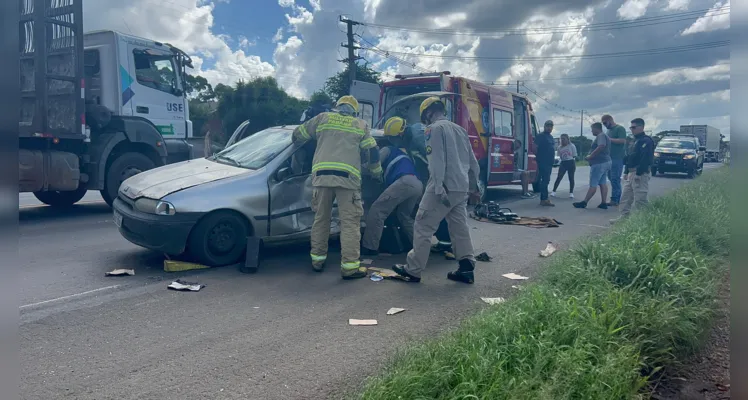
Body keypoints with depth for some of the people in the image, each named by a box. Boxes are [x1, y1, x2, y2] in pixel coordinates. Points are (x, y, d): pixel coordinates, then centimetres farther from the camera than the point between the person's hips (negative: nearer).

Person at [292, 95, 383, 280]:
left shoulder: (323, 118, 19)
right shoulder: (361, 125, 19)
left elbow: (297, 135, 27)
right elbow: (372, 152, 18)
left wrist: (296, 140, 51)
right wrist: (377, 173, 35)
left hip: (322, 176, 2)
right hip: (347, 178, -2)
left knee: (321, 219, 15)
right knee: (350, 222, 0)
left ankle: (317, 259, 22)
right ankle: (350, 266, -3)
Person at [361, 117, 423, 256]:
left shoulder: (388, 150, 20)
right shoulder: (405, 150, 38)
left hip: (405, 182, -7)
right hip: (418, 185, 7)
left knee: (377, 210, -9)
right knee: (405, 216, 26)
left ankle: (369, 247, -17)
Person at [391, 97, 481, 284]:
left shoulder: (434, 128, -4)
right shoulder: (460, 129, 20)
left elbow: (437, 160, -16)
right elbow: (473, 162, 22)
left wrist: (439, 188, -22)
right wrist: (474, 187, 27)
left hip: (444, 188, -8)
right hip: (462, 188, 8)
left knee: (423, 227, -2)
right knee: (460, 228, 11)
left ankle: (413, 270, 2)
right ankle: (466, 269, 11)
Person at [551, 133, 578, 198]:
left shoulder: (572, 146, 0)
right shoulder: (560, 147, 9)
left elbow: (574, 156, 0)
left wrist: (575, 165, -5)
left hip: (570, 162, -3)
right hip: (563, 163, 3)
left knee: (571, 178, 1)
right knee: (559, 177, -3)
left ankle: (571, 193, 8)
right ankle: (553, 191, -3)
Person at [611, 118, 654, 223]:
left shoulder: (646, 141, -12)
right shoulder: (636, 141, 20)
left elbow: (645, 159, -22)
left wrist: (639, 173, -25)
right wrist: (626, 172, 18)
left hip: (641, 174, -10)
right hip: (631, 173, 10)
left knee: (640, 199, -7)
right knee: (625, 197, 11)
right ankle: (624, 216, 15)